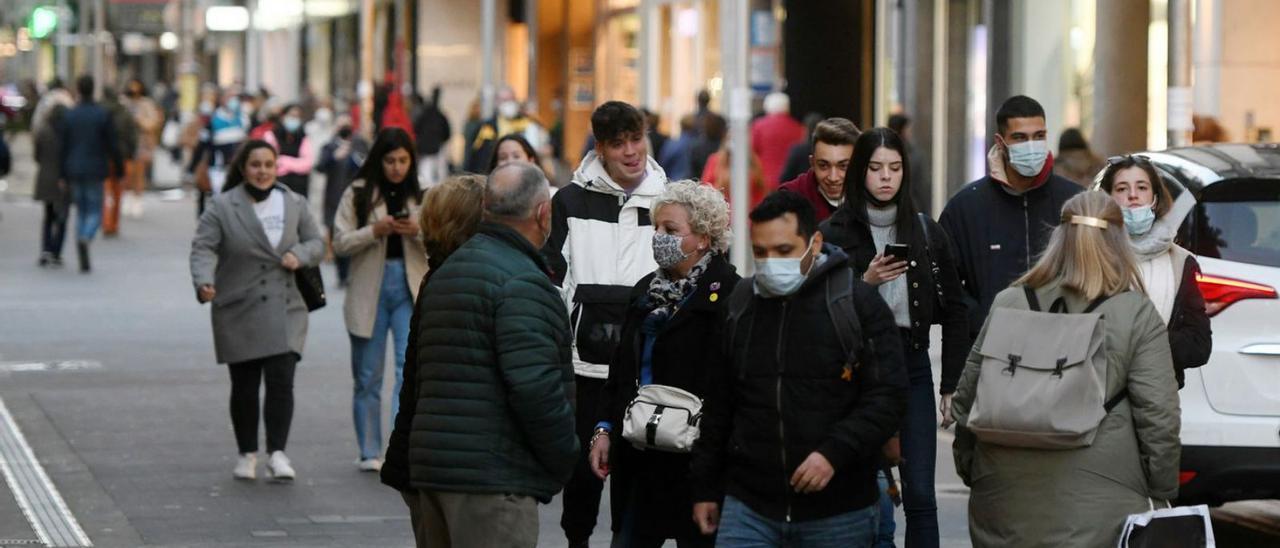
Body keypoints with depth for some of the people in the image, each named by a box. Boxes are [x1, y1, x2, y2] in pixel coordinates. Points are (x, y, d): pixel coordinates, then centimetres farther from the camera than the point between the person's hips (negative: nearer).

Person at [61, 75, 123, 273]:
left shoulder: (69, 115, 0)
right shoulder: (103, 115, -7)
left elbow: (63, 146, 1)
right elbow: (112, 145, -6)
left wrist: (63, 175, 6)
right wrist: (119, 170, 2)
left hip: (74, 170, 3)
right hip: (95, 171, -3)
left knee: (81, 212, 13)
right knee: (95, 212, 4)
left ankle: (84, 261, 9)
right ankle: (85, 238, -29)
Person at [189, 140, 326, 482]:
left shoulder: (294, 204, 9)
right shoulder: (222, 207, -2)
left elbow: (317, 243, 16)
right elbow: (203, 248, -9)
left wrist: (299, 255, -7)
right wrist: (204, 282, -28)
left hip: (285, 310, 1)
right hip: (238, 314, -1)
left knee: (281, 381, -11)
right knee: (244, 387, 5)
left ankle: (277, 454, -11)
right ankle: (247, 454, 20)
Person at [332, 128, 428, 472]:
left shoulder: (422, 196, 6)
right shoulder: (358, 194, 2)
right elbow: (340, 243, -3)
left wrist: (418, 232, -14)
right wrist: (376, 230, -17)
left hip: (411, 290, 0)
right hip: (369, 291, 0)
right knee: (368, 376, 8)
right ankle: (370, 453, 19)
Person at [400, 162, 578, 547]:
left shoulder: (445, 274, 19)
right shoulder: (523, 283, -13)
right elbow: (534, 384, -21)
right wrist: (564, 457, -8)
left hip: (429, 467, 10)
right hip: (494, 478, -10)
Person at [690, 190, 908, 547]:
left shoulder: (858, 303, -3)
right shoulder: (738, 306, 10)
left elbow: (888, 397, -7)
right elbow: (717, 407, 17)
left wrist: (835, 453, -18)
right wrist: (705, 489, 17)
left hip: (838, 514, -3)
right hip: (748, 509, 3)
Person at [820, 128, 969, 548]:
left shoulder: (927, 232, 6)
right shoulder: (833, 233, -2)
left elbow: (954, 312, 9)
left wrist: (952, 386, 6)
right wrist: (864, 283, -16)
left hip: (912, 367, 2)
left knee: (920, 496, -1)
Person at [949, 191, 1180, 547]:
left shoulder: (1008, 305, 5)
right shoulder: (1138, 315, -3)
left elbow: (967, 398, 10)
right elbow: (1158, 416, -6)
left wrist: (967, 468, 23)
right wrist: (1162, 494, 4)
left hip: (1005, 498, 3)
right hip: (1099, 503, -3)